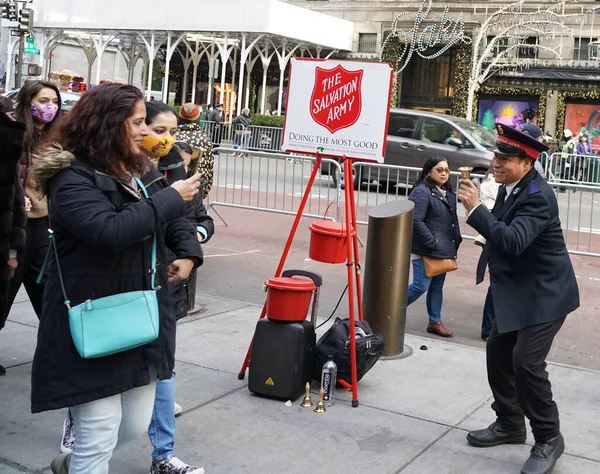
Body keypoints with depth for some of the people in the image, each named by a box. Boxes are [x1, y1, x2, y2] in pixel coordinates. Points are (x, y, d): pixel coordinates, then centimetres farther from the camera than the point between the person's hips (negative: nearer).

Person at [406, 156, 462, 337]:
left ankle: (435, 322, 24)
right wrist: (432, 243, -19)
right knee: (421, 286, -7)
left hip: (444, 251, 8)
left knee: (437, 286, 14)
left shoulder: (449, 193, 12)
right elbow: (416, 221, -20)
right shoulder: (421, 192, -14)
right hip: (425, 251, -8)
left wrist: (456, 241, 9)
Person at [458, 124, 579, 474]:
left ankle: (549, 438, 3)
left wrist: (476, 208, -35)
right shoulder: (511, 187, 5)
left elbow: (513, 242, -37)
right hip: (518, 292, 10)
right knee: (498, 354, 12)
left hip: (545, 293, -10)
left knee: (526, 361, -16)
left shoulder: (537, 196, -24)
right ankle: (510, 424, 29)